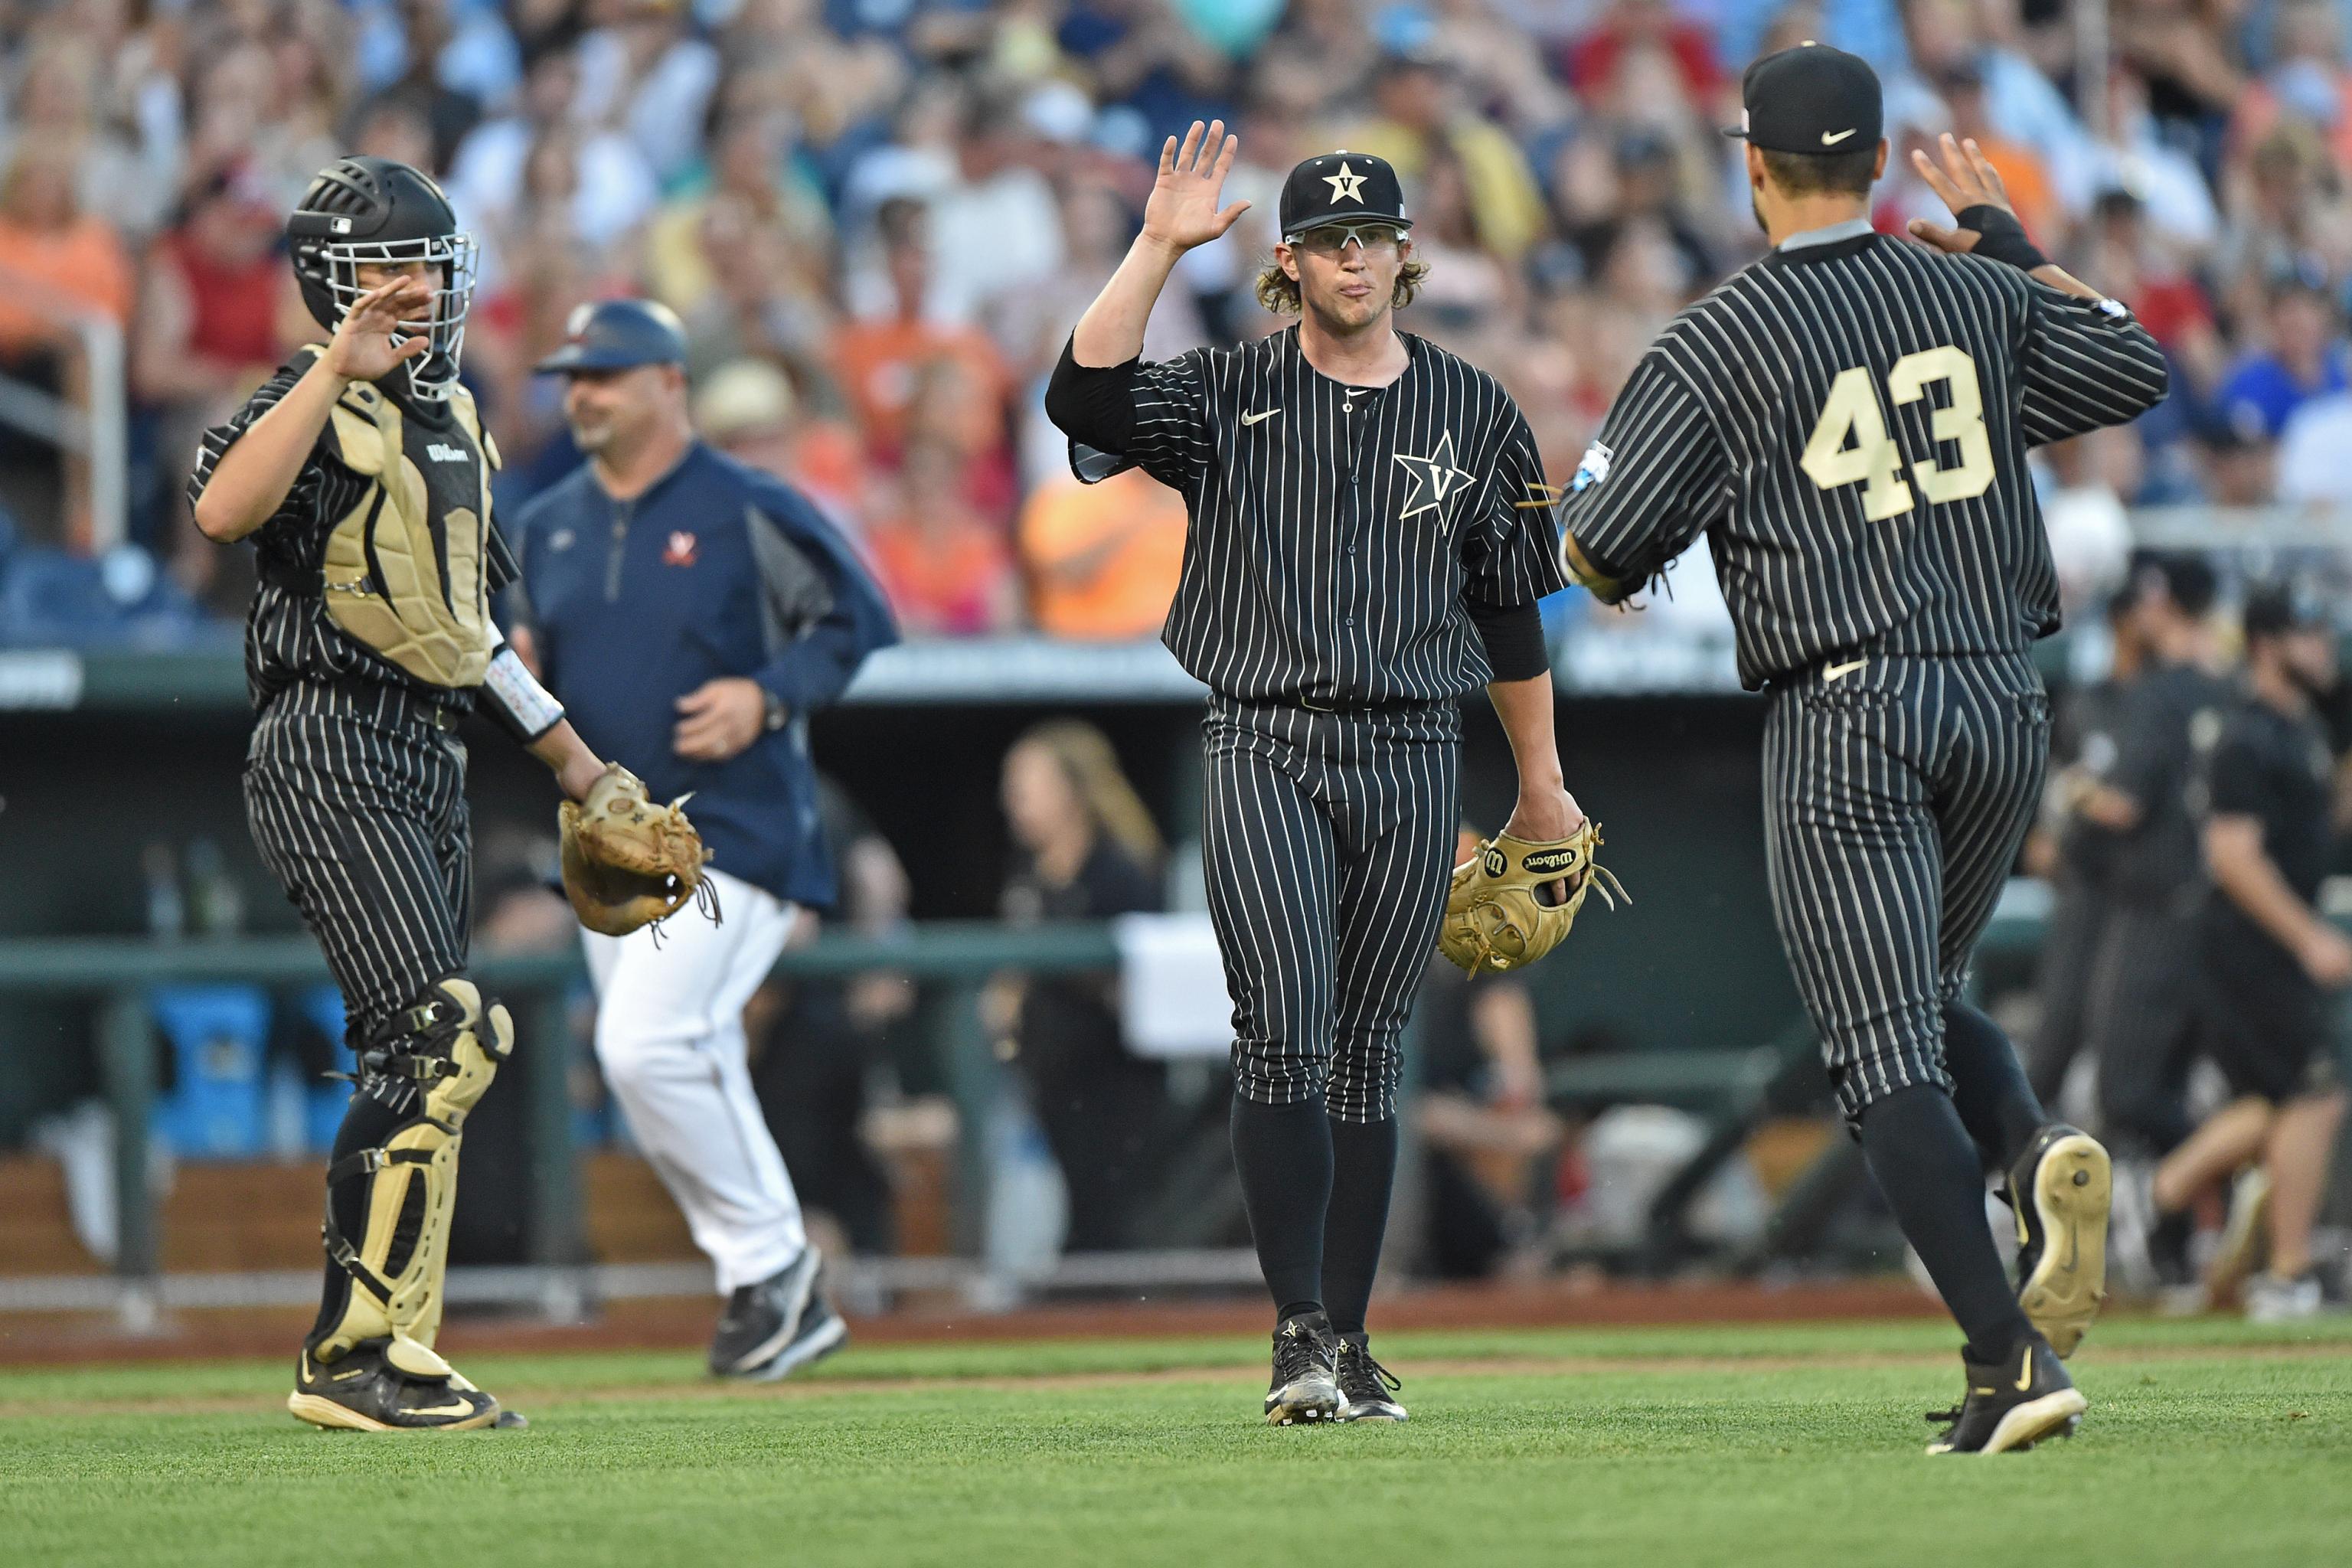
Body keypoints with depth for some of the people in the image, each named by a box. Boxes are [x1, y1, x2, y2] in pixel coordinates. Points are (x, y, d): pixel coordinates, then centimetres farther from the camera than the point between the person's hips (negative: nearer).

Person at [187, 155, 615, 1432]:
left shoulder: (449, 416, 20)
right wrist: (339, 368, -30)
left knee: (422, 1065, 7)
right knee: (438, 1040, -17)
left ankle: (396, 1357, 12)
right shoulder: (321, 408, -8)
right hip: (331, 752, -9)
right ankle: (350, 1359, -15)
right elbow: (222, 509, -31)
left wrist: (564, 749, 31)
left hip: (428, 757, 9)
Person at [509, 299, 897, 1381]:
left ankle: (769, 1260, -6)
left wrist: (768, 696, -16)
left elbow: (859, 620, -2)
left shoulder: (749, 511, -5)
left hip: (734, 835, -7)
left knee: (648, 1046, -21)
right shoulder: (548, 528, 13)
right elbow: (539, 686, 21)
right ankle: (786, 1303, 18)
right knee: (673, 1087, 7)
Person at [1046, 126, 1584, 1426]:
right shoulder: (1225, 397, 4)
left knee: (1367, 1052, 4)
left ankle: (1350, 1344, 9)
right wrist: (1160, 248, -22)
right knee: (1284, 1034, -15)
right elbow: (1087, 399, -16)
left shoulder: (1472, 413, 10)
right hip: (1266, 745, -2)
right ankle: (1300, 1332, -15)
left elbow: (1510, 607, 16)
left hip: (1412, 757, 2)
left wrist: (1541, 781, 18)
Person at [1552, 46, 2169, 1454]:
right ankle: (2040, 1152, -9)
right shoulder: (1974, 297, 6)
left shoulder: (1719, 346, -6)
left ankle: (2011, 1355, -19)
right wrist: (2011, 248, 31)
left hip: (1844, 720, -5)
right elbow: (2141, 370, 22)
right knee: (1926, 999, 23)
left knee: (1889, 1051, -5)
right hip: (2003, 702, 5)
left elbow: (1601, 550, -8)